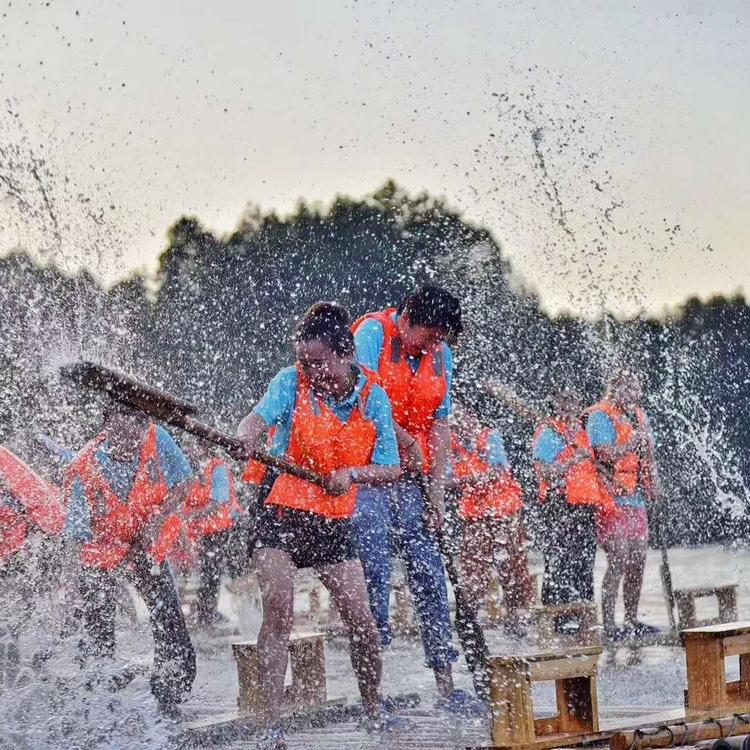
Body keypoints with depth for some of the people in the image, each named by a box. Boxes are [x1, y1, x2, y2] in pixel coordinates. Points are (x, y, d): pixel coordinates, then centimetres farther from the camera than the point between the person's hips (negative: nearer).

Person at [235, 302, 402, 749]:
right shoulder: (292, 382, -7)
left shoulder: (374, 397, -2)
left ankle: (374, 709, 24)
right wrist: (249, 437, -50)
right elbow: (260, 415, -27)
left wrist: (352, 473, -22)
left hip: (334, 523, 2)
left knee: (362, 620, -1)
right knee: (279, 611, -17)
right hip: (280, 514, -2)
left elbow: (391, 470, -3)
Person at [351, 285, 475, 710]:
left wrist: (438, 489, 4)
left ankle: (446, 683, 6)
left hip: (408, 476, 6)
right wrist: (403, 438, -13)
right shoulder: (373, 333, -8)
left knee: (430, 574, 2)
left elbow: (439, 424, 10)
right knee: (375, 569, -12)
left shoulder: (441, 355, 10)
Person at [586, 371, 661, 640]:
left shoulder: (638, 414, 16)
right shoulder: (600, 416, -9)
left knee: (637, 562, 11)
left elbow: (648, 455, 25)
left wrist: (652, 482, 13)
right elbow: (605, 454, -22)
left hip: (636, 501, 8)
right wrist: (635, 440, -19)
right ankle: (609, 625, -8)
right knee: (618, 563, -11)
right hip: (612, 501, -8)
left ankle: (632, 620, 22)